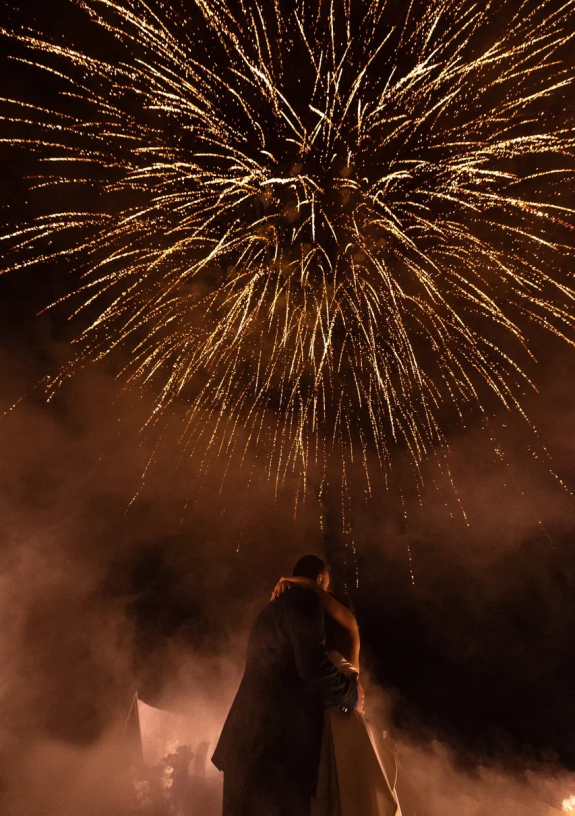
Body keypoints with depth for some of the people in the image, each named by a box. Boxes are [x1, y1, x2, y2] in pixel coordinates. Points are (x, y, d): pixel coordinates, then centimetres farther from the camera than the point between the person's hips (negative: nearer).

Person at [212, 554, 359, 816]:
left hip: (252, 734, 9)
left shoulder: (271, 609, 21)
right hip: (277, 736, -9)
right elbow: (314, 666, -18)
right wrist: (350, 690, 0)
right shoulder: (306, 601, -9)